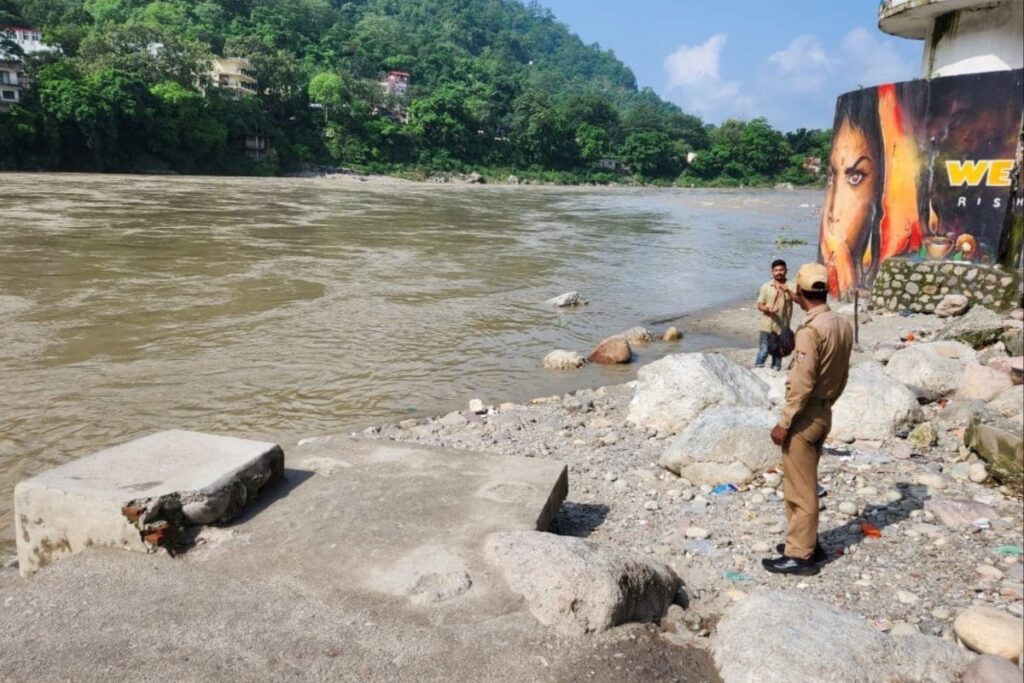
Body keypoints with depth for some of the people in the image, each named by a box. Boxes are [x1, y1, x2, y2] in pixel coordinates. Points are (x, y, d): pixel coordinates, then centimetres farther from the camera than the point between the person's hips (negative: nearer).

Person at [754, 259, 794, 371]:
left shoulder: (790, 287, 0)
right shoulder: (766, 287, 0)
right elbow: (759, 305, 1)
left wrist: (787, 290, -32)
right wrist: (767, 309, -20)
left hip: (783, 327, 2)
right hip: (767, 326, -2)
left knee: (778, 353, 12)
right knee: (763, 352, -8)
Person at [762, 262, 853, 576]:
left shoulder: (810, 329, -22)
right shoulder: (843, 325, 4)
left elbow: (802, 384, -23)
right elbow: (842, 376, 11)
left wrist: (784, 422, -17)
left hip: (804, 416, -9)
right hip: (823, 413, 9)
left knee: (800, 489, 1)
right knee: (804, 484, 21)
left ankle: (800, 555, 11)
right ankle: (807, 542, 32)